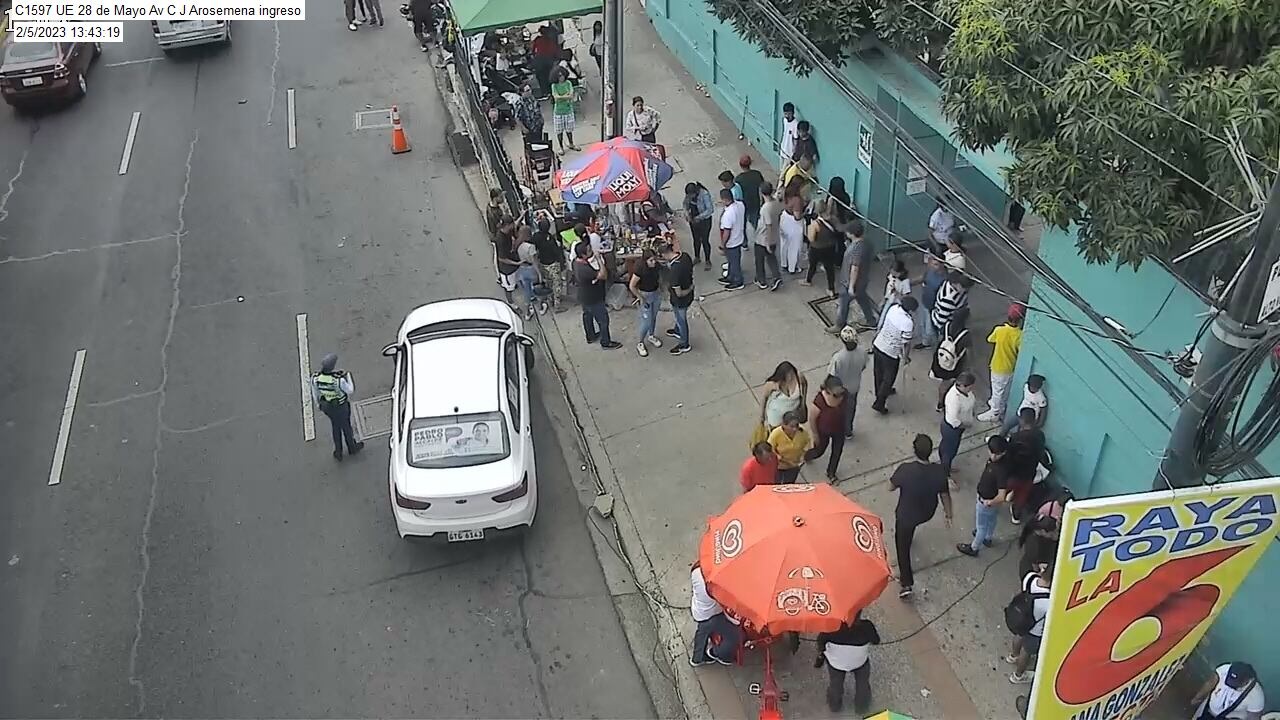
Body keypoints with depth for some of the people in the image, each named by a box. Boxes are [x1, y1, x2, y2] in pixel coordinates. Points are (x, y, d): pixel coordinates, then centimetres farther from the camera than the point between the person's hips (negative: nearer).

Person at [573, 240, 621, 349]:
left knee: (587, 316, 28)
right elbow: (604, 275, -34)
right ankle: (606, 343, 27)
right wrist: (599, 259, -31)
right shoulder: (585, 270, -41)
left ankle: (590, 337, 49)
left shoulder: (576, 261, -14)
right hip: (593, 300, -9)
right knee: (603, 320, 11)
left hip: (583, 297, 9)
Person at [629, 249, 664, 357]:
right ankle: (640, 343, 19)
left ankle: (651, 337, 45)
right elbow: (631, 286, -23)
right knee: (646, 322, -1)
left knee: (653, 317, 23)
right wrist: (641, 298, -16)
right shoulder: (640, 269, -30)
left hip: (656, 294, 6)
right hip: (645, 295, -6)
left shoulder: (656, 265, -13)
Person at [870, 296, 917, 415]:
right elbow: (906, 343, -21)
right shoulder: (907, 322, -30)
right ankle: (878, 404, 21)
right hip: (890, 353, -7)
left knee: (879, 373, 27)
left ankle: (881, 392, 52)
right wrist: (906, 357, -4)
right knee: (889, 378, 14)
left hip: (878, 345, 7)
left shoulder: (894, 308, -10)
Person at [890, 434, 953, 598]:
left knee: (903, 546, 17)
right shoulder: (939, 471, -26)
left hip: (906, 515, -4)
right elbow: (945, 495, -11)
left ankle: (906, 583, 18)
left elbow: (891, 487, -16)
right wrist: (948, 513, 6)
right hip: (927, 513, 4)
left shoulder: (905, 469, -35)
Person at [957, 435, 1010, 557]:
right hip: (987, 498, 8)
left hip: (986, 502, -8)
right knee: (991, 519, 33)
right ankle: (988, 539, 59)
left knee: (981, 525, 18)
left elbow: (1001, 497, -40)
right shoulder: (992, 458, -18)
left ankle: (974, 548, 41)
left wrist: (990, 502, -23)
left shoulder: (1001, 470, -42)